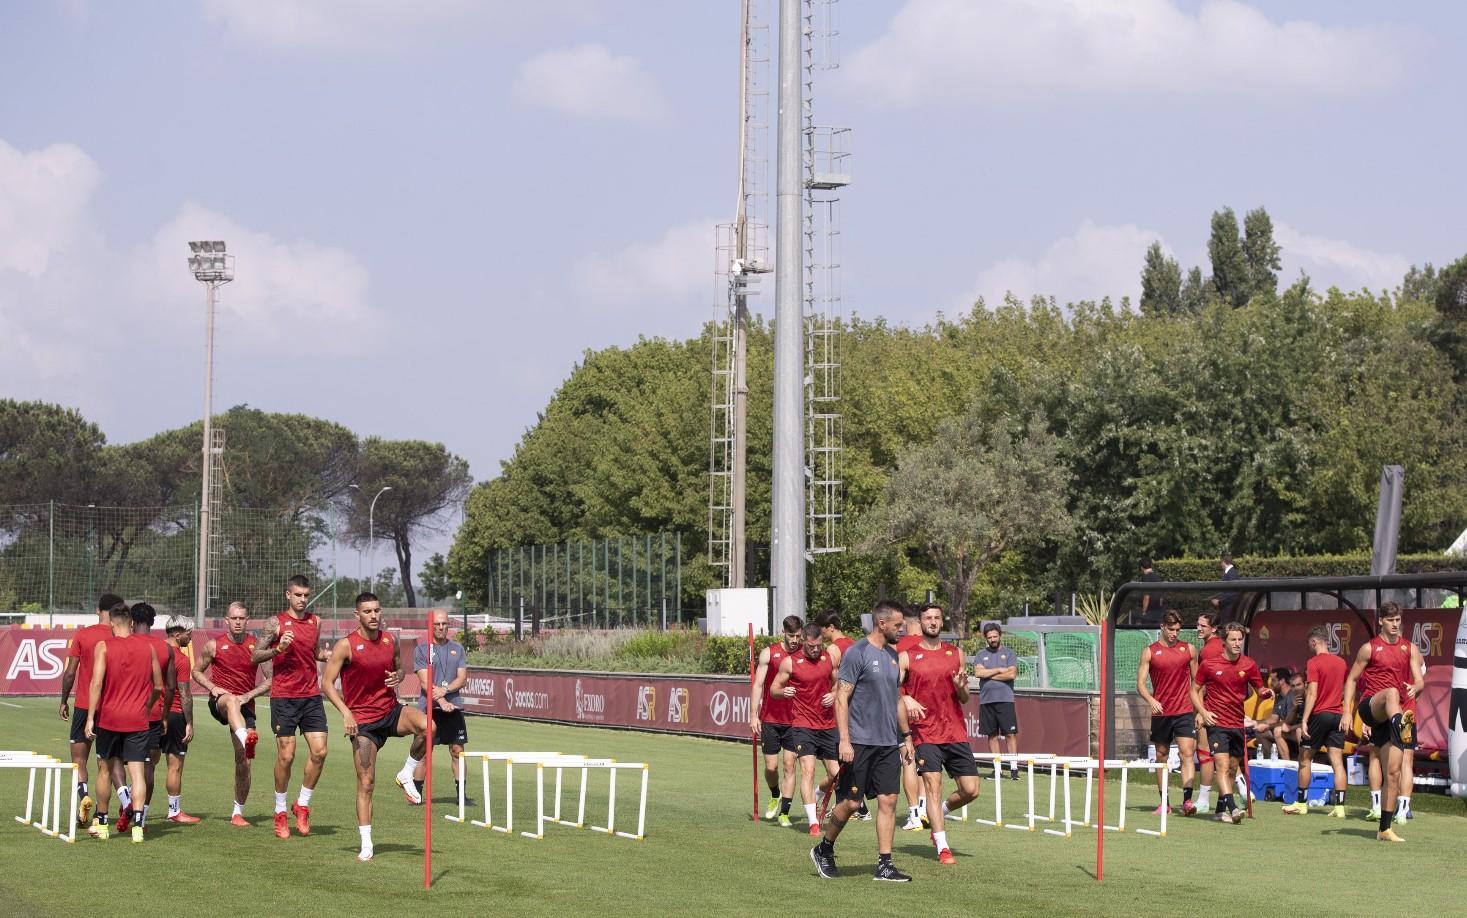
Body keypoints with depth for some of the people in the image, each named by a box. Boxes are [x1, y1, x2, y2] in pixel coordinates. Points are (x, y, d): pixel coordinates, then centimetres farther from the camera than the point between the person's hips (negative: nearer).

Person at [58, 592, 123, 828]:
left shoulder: (82, 635, -4)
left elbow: (70, 672, -4)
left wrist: (64, 701, 8)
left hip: (84, 705, -1)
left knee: (79, 759, 5)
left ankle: (83, 794, -20)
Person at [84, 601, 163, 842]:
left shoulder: (104, 647, -4)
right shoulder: (147, 648, 5)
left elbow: (96, 683, -13)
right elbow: (158, 687, 12)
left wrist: (90, 718, -12)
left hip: (109, 718, -1)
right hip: (138, 720, 1)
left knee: (105, 769, 14)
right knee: (137, 772, -2)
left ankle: (101, 823, 25)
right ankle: (137, 824, -15)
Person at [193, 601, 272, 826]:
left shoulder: (257, 646, 3)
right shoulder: (214, 645, 3)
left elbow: (271, 681, 3)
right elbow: (196, 671, 14)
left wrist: (249, 695, -12)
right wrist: (213, 688, -5)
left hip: (245, 704, 2)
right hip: (219, 701, -2)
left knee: (244, 761, -2)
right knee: (232, 701, -41)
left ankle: (238, 812, 11)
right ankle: (246, 739, -69)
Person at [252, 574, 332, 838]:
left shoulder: (315, 621, 11)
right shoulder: (278, 622, -3)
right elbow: (254, 657, -3)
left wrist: (327, 655, 4)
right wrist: (278, 648, -19)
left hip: (311, 696, 4)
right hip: (284, 697, -4)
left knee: (319, 751, -4)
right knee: (286, 755, -3)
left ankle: (302, 805, 12)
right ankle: (280, 812, 11)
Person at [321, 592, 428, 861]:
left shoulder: (390, 641, 3)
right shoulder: (346, 645, -10)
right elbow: (327, 682, -9)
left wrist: (397, 677, -4)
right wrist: (345, 712, -20)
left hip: (391, 710, 3)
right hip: (362, 720, -3)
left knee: (427, 726, -28)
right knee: (366, 783, -3)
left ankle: (408, 775, -2)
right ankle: (366, 844, 6)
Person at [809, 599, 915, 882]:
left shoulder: (892, 654, 14)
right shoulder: (857, 653, -10)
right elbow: (841, 698, -12)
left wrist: (906, 736, 22)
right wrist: (844, 740, -18)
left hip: (888, 742, 7)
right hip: (859, 742, -7)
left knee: (888, 801, 1)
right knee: (850, 802, -2)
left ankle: (885, 865, 3)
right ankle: (824, 849, 20)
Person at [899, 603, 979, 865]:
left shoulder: (955, 654, 12)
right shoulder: (907, 657, 2)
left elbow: (964, 699, 16)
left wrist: (961, 686, -6)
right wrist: (905, 700, -21)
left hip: (956, 733, 4)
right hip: (925, 733, -3)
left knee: (971, 790, 1)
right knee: (933, 785, -12)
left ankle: (940, 812, 30)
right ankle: (942, 848, -8)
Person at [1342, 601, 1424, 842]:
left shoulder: (1410, 649, 14)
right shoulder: (1370, 648, 6)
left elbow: (1419, 681, 4)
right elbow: (1352, 679, 9)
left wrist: (1414, 689, -21)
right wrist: (1347, 712, -1)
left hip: (1393, 713, 4)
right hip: (1370, 705, -4)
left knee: (1393, 772, -1)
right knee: (1391, 692, -40)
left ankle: (1385, 829, 4)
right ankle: (1402, 727, -74)